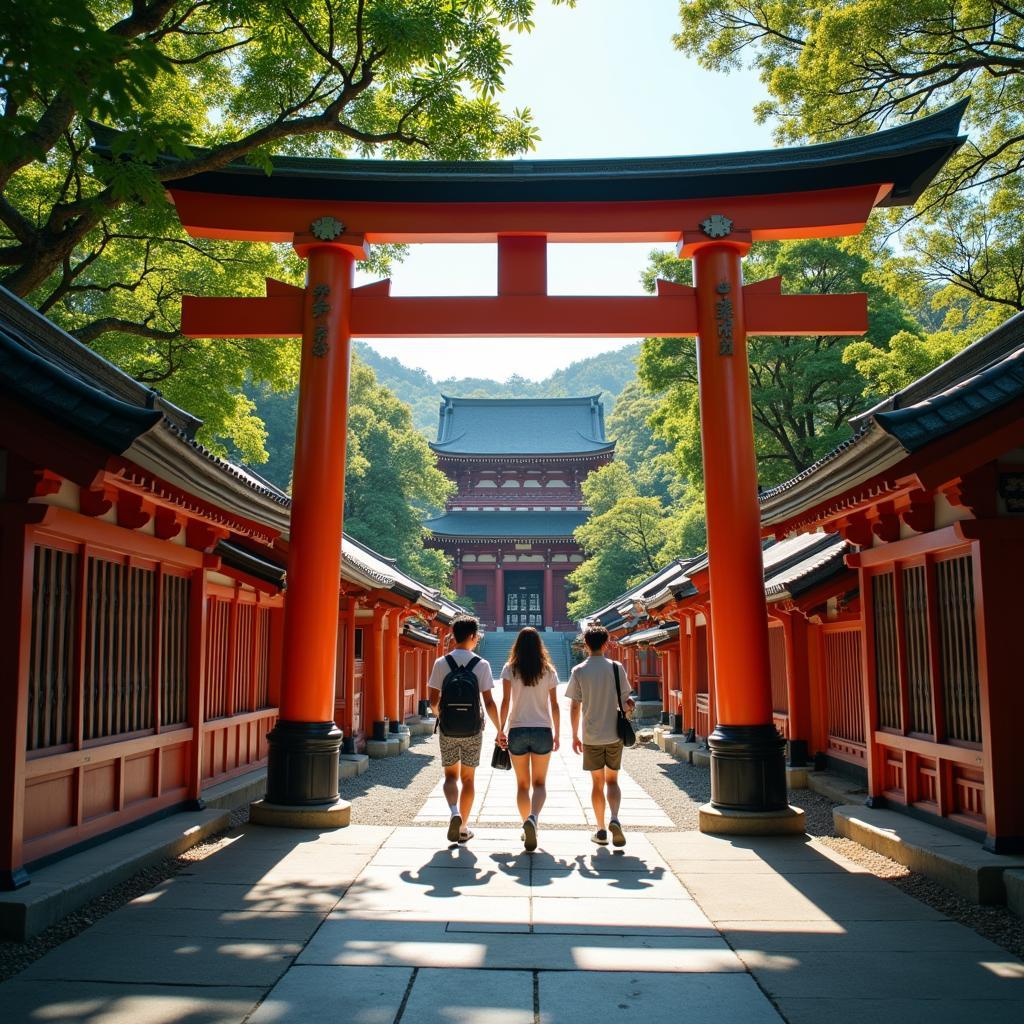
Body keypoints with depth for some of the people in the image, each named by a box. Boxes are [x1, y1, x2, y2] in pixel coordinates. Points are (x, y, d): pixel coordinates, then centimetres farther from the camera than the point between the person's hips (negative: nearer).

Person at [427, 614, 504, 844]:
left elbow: (433, 701, -1)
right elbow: (489, 703, -8)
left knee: (451, 775, 14)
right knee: (468, 778, 13)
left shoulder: (441, 663, -3)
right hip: (473, 730, 0)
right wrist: (499, 730, 1)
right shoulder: (482, 665, -7)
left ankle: (454, 812, -13)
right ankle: (463, 829, 19)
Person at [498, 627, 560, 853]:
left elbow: (506, 702, -6)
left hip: (517, 730, 0)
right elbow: (554, 705, 3)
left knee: (522, 784, 13)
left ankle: (527, 826, 10)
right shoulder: (548, 671, 2)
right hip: (542, 730, 0)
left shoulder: (510, 669, -1)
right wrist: (556, 734, 10)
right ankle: (532, 818, -19)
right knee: (540, 783, 7)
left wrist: (501, 730, 1)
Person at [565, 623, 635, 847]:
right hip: (614, 735, 1)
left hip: (592, 736, 0)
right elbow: (625, 702, -1)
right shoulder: (616, 668, -4)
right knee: (612, 781, 12)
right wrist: (629, 706, 23)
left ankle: (601, 830, 14)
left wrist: (575, 736, 6)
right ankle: (614, 819, -11)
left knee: (597, 783, 11)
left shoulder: (578, 671, -5)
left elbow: (575, 707, -3)